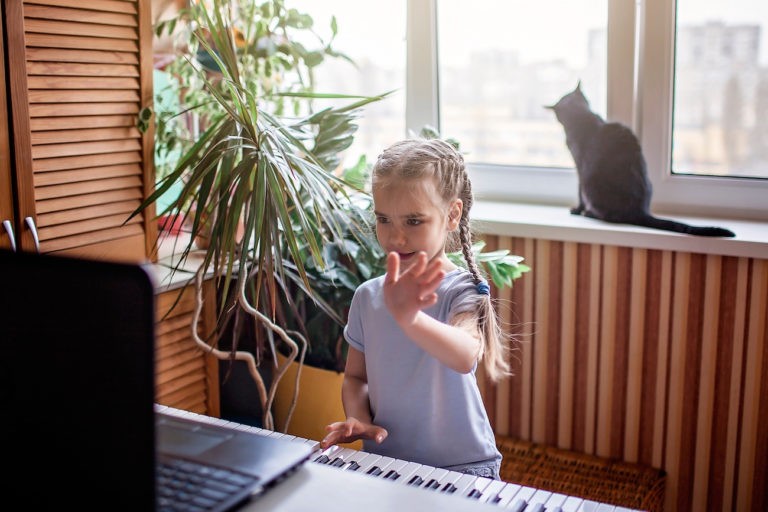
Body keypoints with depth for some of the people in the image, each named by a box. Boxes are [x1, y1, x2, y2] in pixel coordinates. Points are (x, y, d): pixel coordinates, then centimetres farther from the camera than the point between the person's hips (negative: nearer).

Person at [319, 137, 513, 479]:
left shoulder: (463, 290, -11)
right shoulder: (367, 296, 5)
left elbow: (466, 356, -32)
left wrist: (409, 317, -49)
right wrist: (358, 419, -8)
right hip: (381, 462, 4)